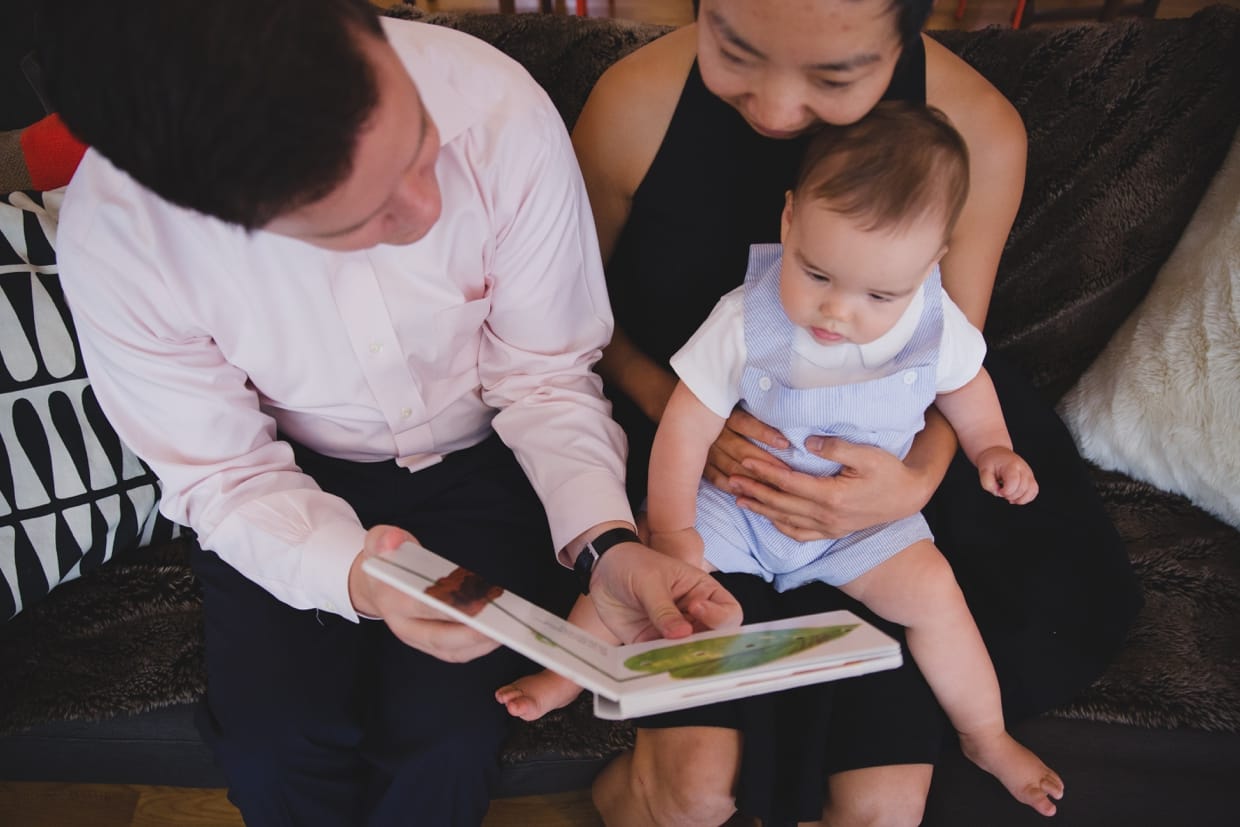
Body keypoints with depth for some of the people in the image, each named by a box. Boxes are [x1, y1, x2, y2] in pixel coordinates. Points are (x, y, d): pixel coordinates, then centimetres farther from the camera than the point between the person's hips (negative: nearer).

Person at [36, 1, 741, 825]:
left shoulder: (501, 114, -28)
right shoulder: (113, 238, -26)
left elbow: (546, 376, -15)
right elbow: (226, 474, -13)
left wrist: (606, 541, -31)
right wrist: (354, 576, -33)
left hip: (483, 456, 0)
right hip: (294, 479, 1)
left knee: (444, 734, -17)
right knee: (273, 744, -16)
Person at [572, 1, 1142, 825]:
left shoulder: (978, 137, -14)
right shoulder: (636, 102, -16)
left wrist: (918, 480, -21)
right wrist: (675, 404, -19)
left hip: (866, 482, 2)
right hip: (683, 460, -1)